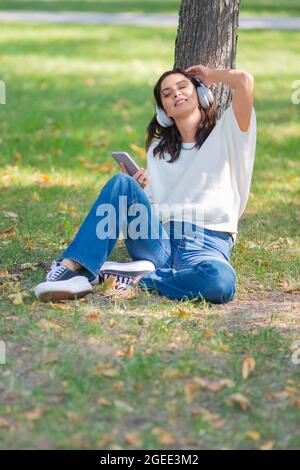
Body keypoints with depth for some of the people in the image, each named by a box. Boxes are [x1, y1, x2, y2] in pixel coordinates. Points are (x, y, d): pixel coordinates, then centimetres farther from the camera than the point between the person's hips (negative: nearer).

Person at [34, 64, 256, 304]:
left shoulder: (225, 134, 11)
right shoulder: (158, 149, 25)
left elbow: (245, 81, -6)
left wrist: (210, 75, 14)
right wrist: (133, 191, -1)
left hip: (208, 245, -3)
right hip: (160, 241, 3)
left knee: (220, 281, -41)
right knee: (122, 183, -24)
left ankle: (136, 279, -22)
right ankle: (71, 269, -33)